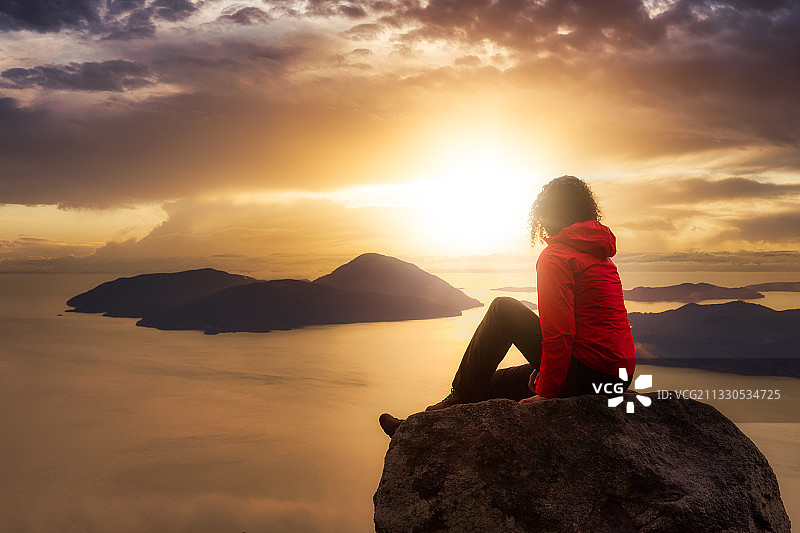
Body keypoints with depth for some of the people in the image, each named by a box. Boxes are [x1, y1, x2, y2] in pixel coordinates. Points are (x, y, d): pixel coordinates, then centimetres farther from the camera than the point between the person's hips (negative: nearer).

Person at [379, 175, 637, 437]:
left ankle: (458, 401, 7)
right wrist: (546, 371, 20)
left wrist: (546, 392, -11)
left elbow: (558, 334, -18)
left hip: (588, 375, -9)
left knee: (503, 310, 2)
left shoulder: (555, 256, -11)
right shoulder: (600, 255, 19)